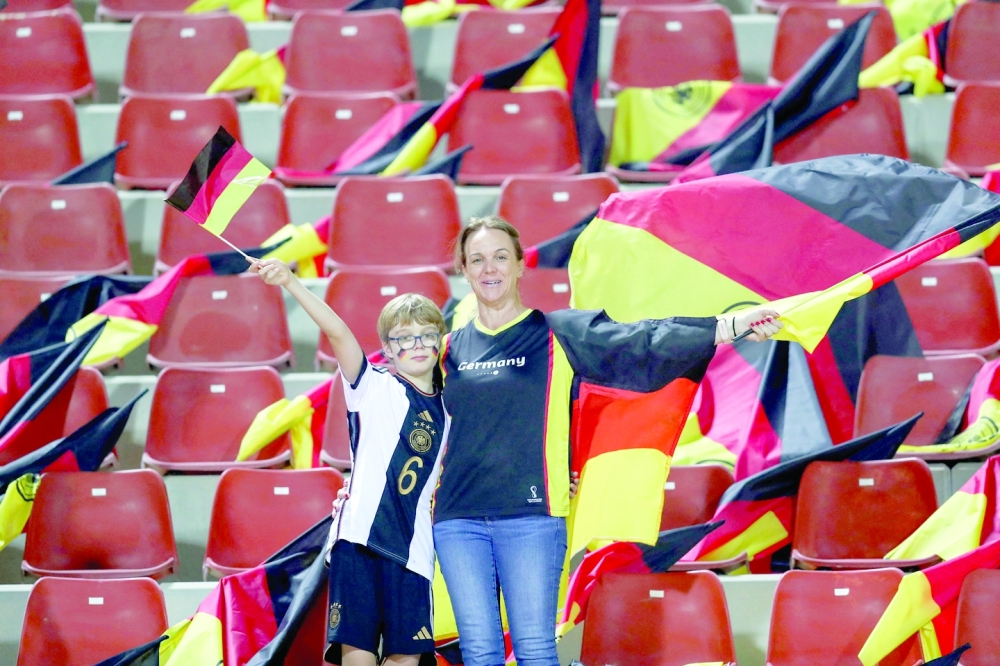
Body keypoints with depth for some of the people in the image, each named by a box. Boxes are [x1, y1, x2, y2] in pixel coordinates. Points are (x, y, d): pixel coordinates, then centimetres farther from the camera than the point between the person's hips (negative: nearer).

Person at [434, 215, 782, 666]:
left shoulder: (558, 335, 3)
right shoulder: (452, 349, 13)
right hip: (458, 519, 3)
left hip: (532, 515, -3)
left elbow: (641, 345, -7)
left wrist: (732, 325, -16)